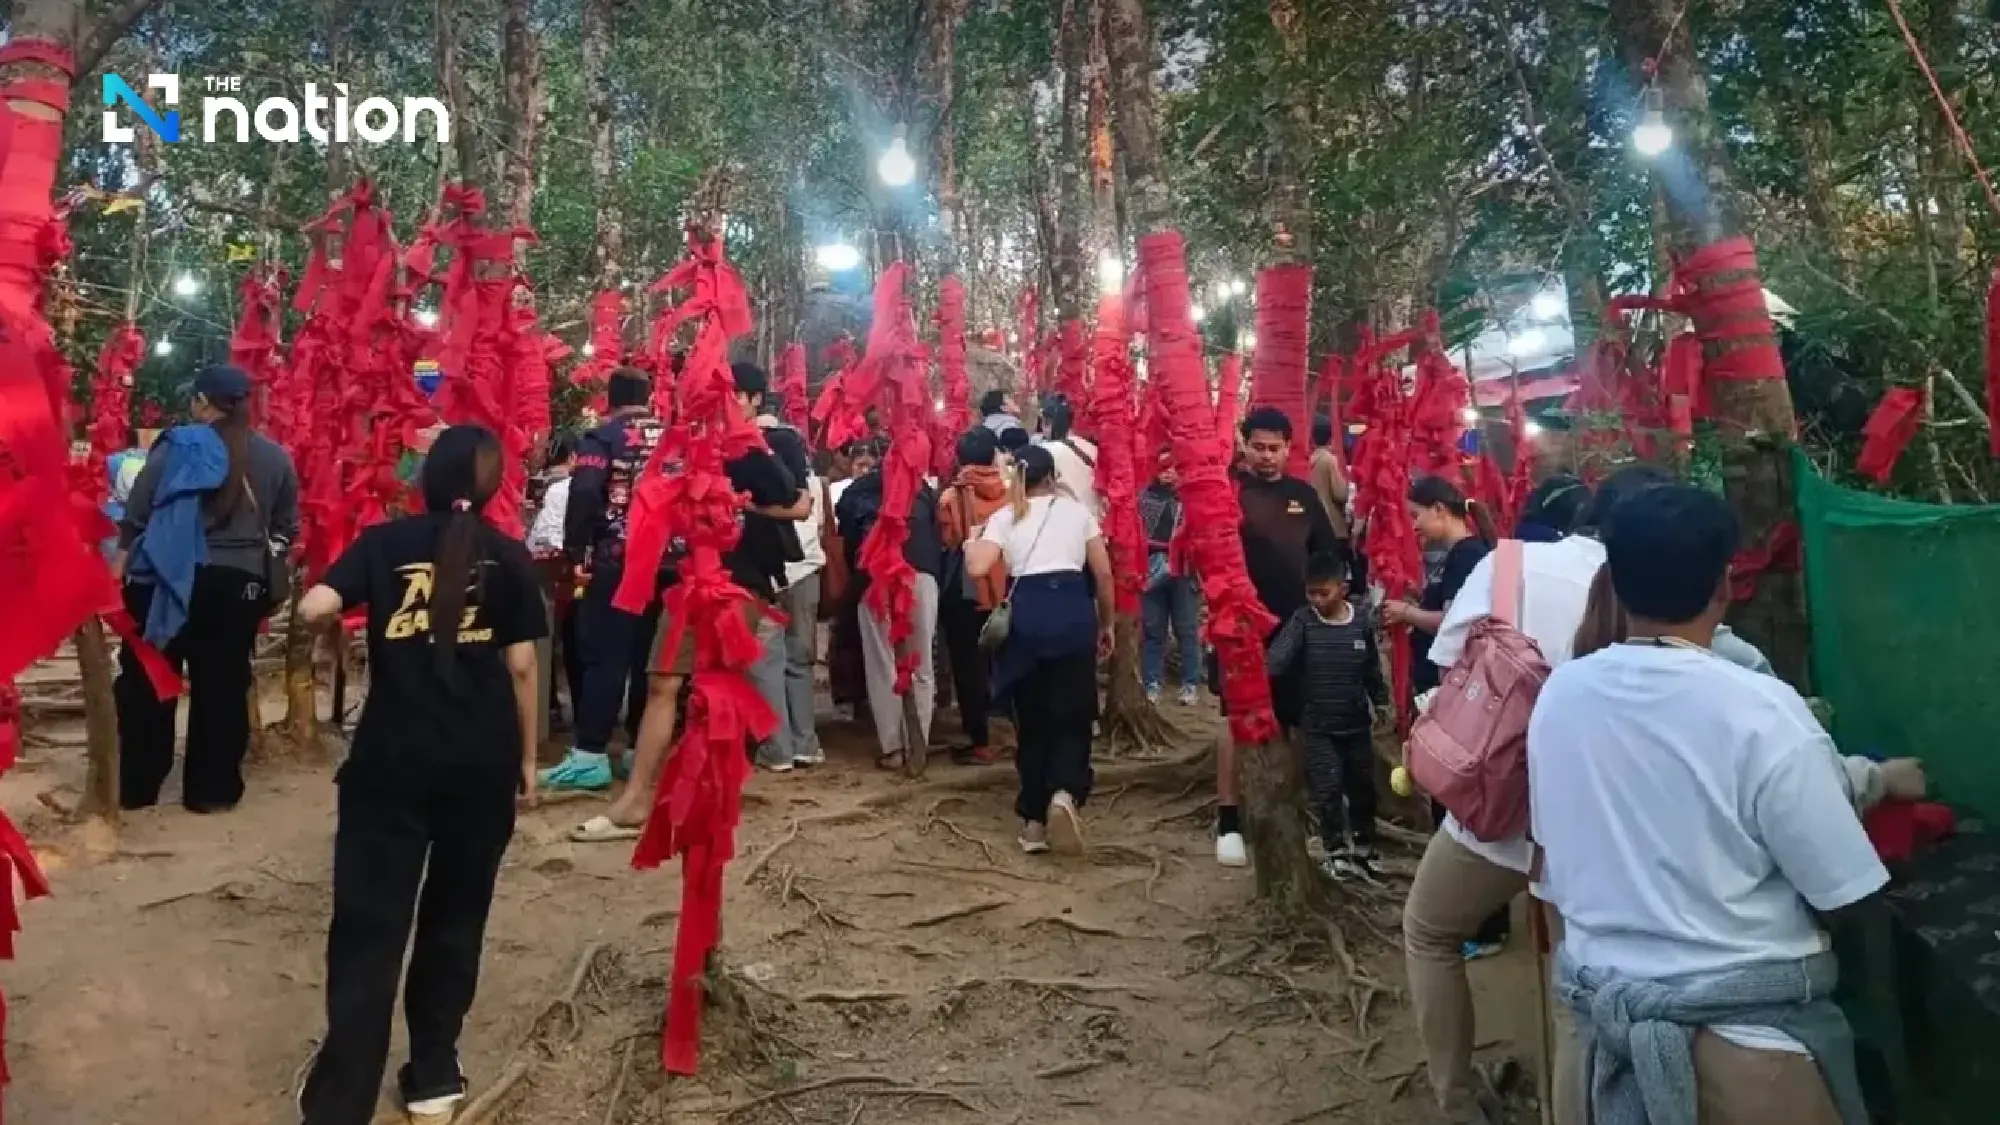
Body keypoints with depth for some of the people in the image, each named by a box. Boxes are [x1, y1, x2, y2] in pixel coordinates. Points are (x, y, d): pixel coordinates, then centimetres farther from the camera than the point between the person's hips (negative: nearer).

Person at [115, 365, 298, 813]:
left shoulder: (177, 446, -6)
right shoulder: (275, 457, 3)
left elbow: (135, 516, -4)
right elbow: (287, 528, 11)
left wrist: (121, 566, 7)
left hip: (170, 579, -2)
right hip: (241, 583, 2)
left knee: (146, 682, 11)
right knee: (223, 686, 9)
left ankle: (135, 787, 18)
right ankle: (213, 790, 16)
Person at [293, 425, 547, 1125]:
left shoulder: (384, 541, 2)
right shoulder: (510, 558, 2)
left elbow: (313, 609, -12)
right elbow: (521, 667, 1)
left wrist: (351, 604, 12)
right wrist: (527, 758, 10)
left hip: (393, 758, 0)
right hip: (483, 761, 1)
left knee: (368, 926, 4)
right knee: (455, 917, 15)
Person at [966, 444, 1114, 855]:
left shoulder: (1005, 517, 9)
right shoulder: (1077, 511, 12)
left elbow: (978, 568, -5)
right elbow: (1104, 574, 10)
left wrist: (968, 544, 16)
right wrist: (1106, 624, 21)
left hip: (1026, 615, 1)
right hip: (1074, 611, 0)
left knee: (1032, 720, 12)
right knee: (1072, 715, 7)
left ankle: (1034, 821, 15)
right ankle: (1065, 793, -20)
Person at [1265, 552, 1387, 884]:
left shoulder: (1362, 625, -4)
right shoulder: (1302, 621, -11)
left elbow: (1373, 670, 7)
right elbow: (1278, 657, -24)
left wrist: (1381, 704, 8)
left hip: (1357, 724, 3)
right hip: (1318, 727, -2)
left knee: (1362, 788, 13)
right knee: (1328, 789, -5)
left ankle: (1363, 849, 31)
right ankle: (1337, 852, 13)